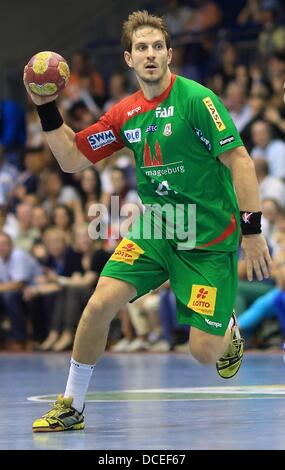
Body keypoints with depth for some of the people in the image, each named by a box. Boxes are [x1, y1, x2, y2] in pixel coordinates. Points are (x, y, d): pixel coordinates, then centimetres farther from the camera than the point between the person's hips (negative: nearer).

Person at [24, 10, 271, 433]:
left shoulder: (196, 99, -15)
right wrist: (47, 109, -4)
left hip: (209, 238, -5)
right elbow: (71, 159, 9)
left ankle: (228, 328, 31)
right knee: (99, 305, -14)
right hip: (153, 228, 5)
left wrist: (252, 231, -19)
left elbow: (239, 160, -15)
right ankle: (71, 407, 3)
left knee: (204, 352, -8)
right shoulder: (125, 114, 3)